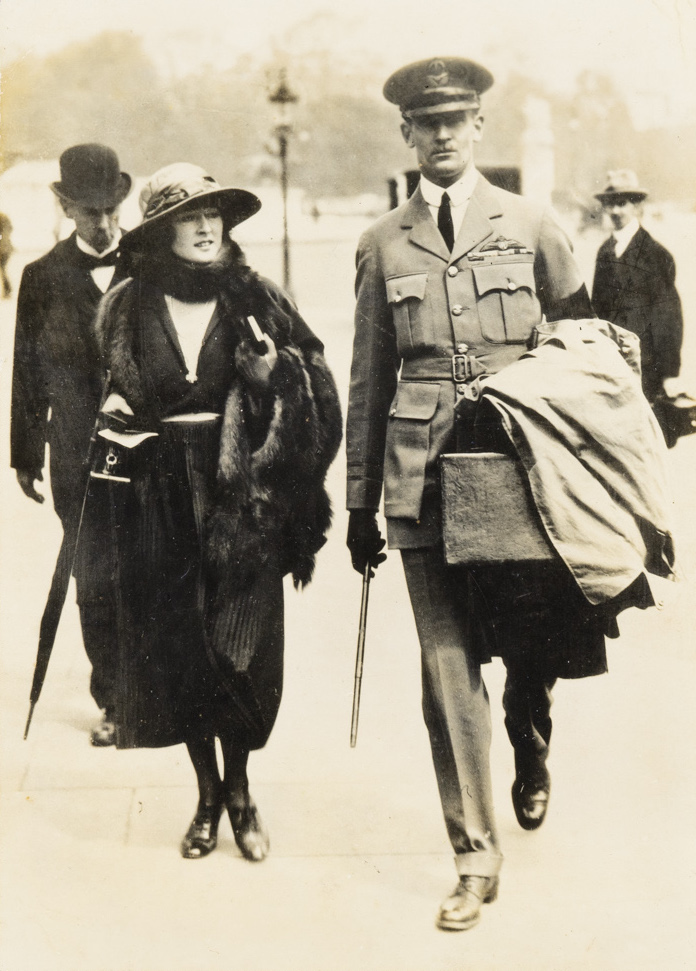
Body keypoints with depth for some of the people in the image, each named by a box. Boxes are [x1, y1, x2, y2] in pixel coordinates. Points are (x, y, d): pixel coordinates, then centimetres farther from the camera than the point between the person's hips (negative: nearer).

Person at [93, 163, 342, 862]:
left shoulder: (256, 303, 0)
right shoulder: (125, 309, 4)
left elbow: (316, 394, 2)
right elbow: (110, 395, 16)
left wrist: (272, 373, -16)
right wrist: (116, 424, -3)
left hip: (240, 497, -1)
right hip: (157, 499, 2)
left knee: (236, 649, -1)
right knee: (175, 649, 6)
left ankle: (238, 793, 20)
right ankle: (209, 796, 23)